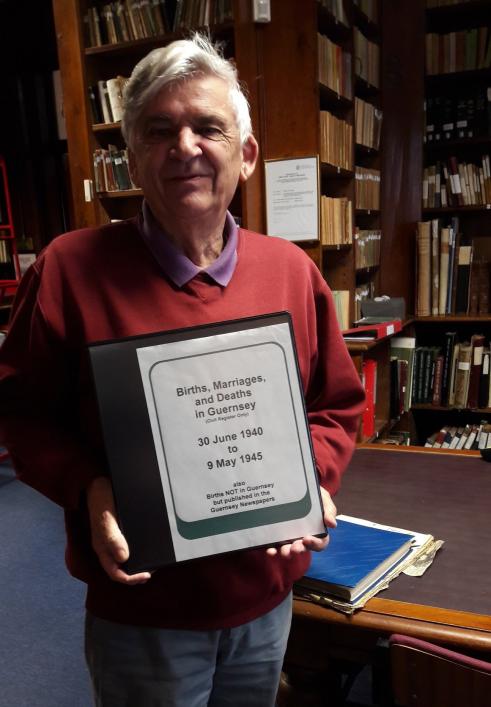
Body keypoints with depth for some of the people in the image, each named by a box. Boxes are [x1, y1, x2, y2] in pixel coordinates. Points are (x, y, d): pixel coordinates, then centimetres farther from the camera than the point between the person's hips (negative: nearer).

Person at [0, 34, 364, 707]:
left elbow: (336, 406, 5)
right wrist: (86, 489, -21)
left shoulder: (293, 271, -4)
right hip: (140, 609, -3)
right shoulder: (72, 268, -14)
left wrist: (313, 480, -12)